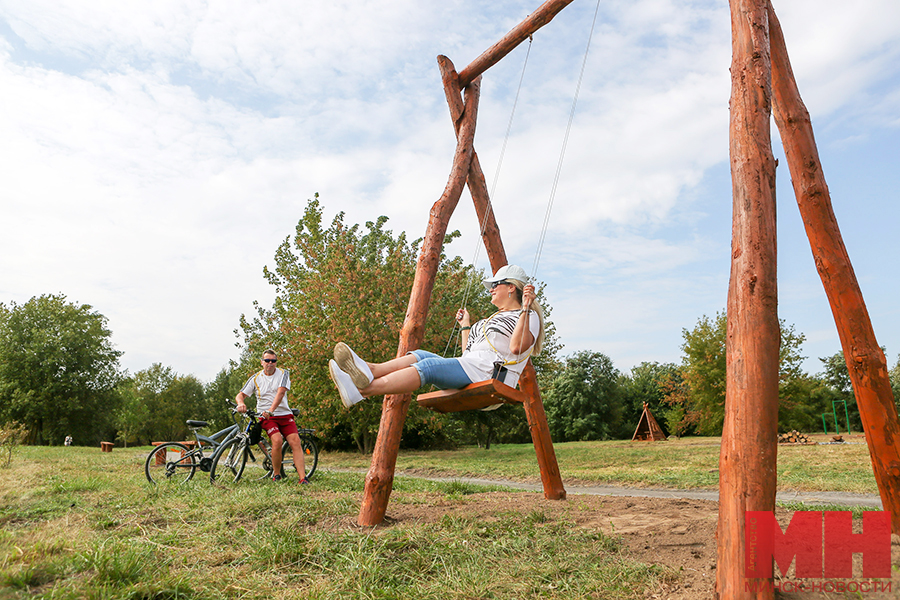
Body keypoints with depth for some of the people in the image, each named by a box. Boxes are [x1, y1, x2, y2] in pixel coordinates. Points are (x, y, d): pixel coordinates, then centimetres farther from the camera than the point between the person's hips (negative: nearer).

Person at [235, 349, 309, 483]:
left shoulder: (283, 374, 1)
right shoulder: (256, 378, 5)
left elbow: (281, 392, -14)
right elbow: (241, 395, 5)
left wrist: (271, 410, -29)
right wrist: (240, 403, -21)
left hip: (284, 414, 1)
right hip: (266, 417, -1)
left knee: (295, 441, -15)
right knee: (277, 440, -24)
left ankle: (303, 478, -18)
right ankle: (276, 474, -3)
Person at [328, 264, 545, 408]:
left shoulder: (529, 317, 6)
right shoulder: (492, 319, 32)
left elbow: (516, 347, -16)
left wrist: (525, 309, -20)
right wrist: (465, 326, 33)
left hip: (491, 375, -9)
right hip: (469, 373, 9)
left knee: (429, 366, -28)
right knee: (421, 355, -12)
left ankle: (363, 390, -42)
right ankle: (369, 370, -36)